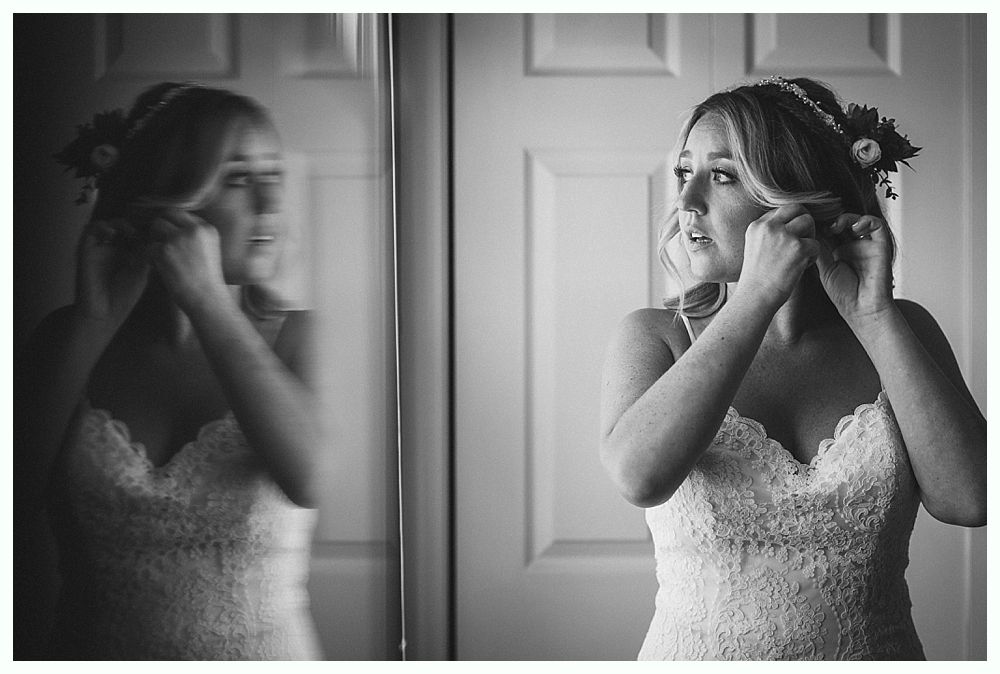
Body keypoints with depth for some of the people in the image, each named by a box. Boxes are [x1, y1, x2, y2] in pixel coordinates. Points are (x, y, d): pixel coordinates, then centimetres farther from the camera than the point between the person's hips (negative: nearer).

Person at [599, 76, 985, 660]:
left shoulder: (898, 330, -3)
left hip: (874, 652, 1)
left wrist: (873, 316, -17)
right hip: (696, 656, -1)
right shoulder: (654, 337, -5)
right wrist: (756, 296, -25)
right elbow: (639, 475, -25)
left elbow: (969, 500, -15)